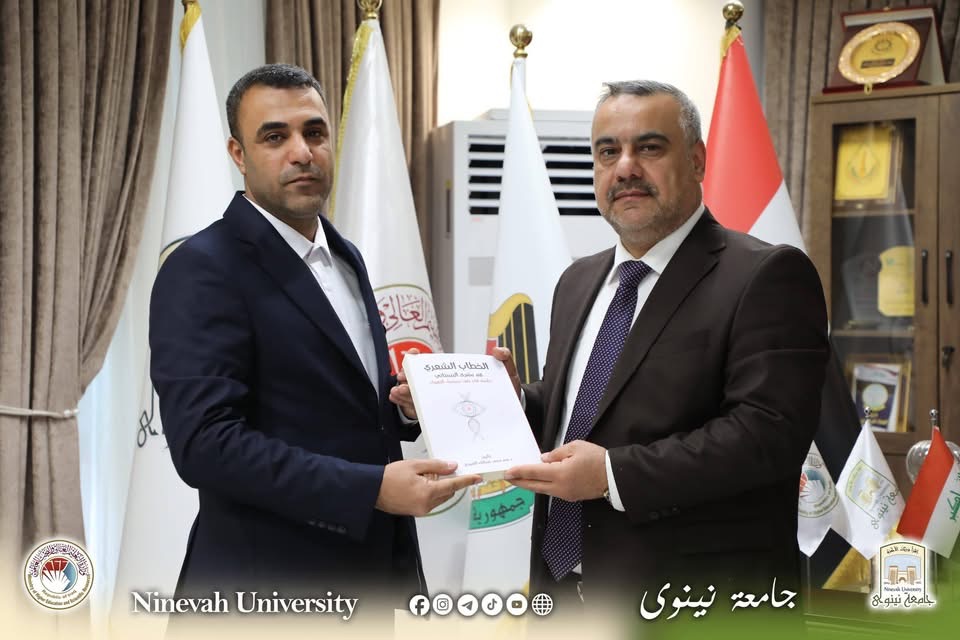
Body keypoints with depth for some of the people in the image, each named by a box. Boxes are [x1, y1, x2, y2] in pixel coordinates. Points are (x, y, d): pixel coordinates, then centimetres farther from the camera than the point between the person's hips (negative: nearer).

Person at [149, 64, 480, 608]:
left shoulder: (345, 258, 11)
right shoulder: (202, 271, -15)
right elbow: (205, 442, -23)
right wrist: (374, 488, -26)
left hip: (368, 576, 8)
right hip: (271, 586, -8)